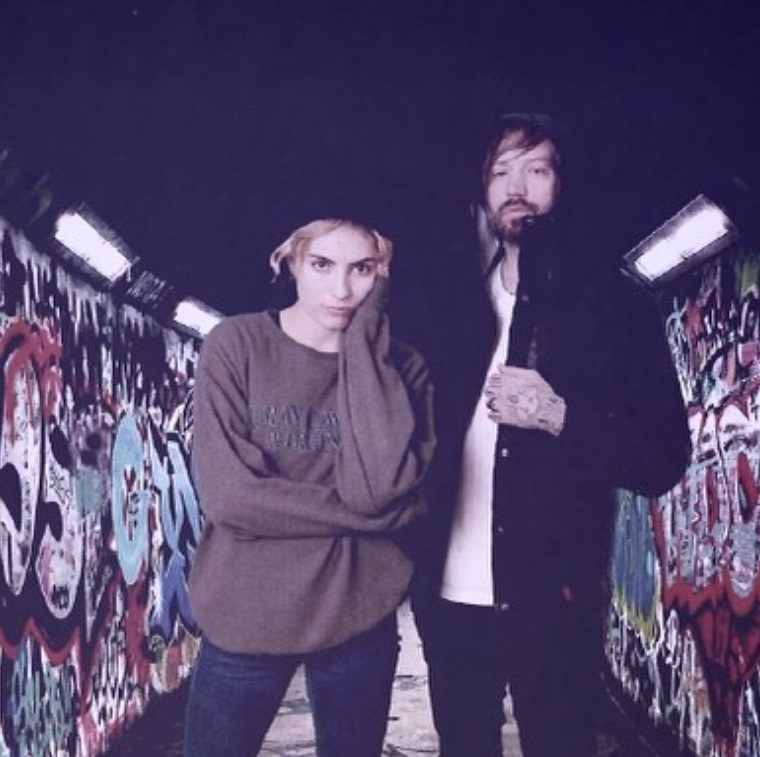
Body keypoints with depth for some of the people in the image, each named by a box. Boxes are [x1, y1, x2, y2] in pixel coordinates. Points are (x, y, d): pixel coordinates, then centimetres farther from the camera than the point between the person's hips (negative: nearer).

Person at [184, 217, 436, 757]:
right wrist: (382, 514, -14)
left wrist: (364, 337, -17)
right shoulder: (236, 344, -7)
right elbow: (228, 494, -17)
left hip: (359, 617, 2)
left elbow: (375, 487, -20)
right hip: (245, 616, -1)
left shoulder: (400, 367, -2)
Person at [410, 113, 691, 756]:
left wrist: (560, 417, -19)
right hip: (452, 596, 3)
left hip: (553, 601, -3)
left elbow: (663, 458, -6)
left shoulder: (613, 303, -2)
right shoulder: (453, 296, 7)